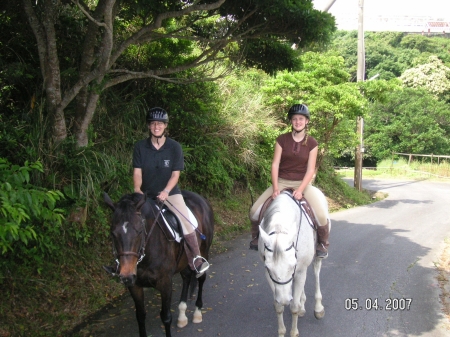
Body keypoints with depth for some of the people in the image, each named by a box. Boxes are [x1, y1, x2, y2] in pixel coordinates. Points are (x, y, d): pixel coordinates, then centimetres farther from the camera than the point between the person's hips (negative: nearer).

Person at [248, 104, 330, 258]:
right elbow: (275, 164, -5)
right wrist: (275, 188, -15)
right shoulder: (282, 140, -3)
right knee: (254, 210, -11)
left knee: (322, 215, -21)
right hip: (282, 181, 1)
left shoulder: (312, 143, -3)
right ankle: (256, 238, 16)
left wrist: (300, 190, -19)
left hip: (303, 183, -1)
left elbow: (310, 169, -7)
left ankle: (322, 243, 6)